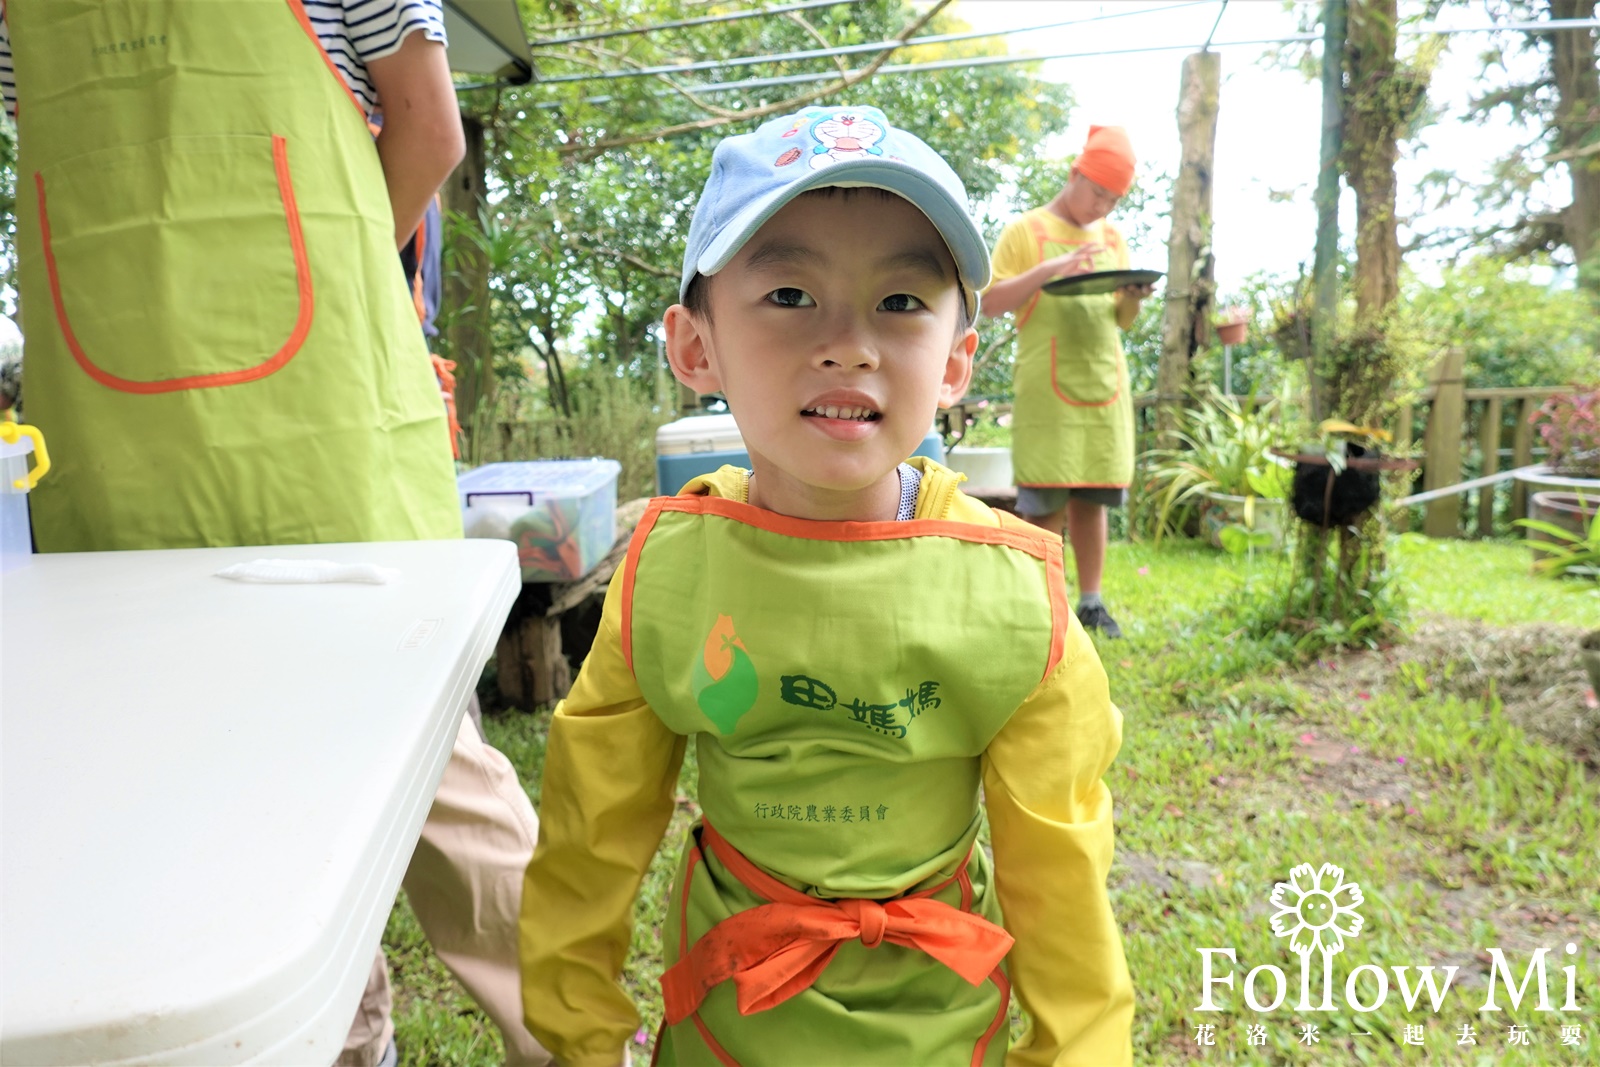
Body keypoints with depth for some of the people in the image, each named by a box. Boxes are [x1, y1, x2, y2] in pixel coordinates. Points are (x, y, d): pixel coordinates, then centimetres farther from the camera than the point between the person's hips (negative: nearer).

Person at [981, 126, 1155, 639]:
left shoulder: (1112, 239, 17)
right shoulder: (1025, 231, 2)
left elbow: (1123, 321, 20)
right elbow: (991, 303, -7)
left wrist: (1133, 300, -3)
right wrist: (1047, 269, -19)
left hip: (1104, 387, 5)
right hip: (1047, 391, -5)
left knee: (1092, 497, 5)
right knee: (1047, 503, -8)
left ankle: (1090, 601, 13)